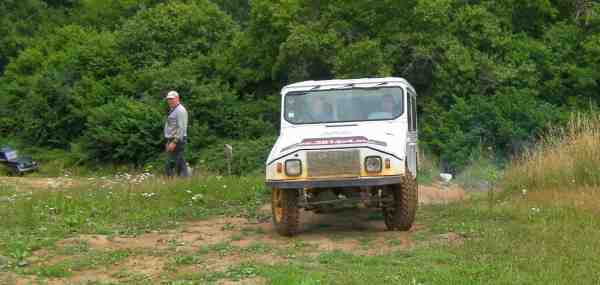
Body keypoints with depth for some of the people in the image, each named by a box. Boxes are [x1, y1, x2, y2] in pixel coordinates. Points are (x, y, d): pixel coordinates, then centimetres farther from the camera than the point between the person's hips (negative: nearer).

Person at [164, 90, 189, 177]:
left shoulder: (180, 110, -12)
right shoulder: (173, 110, 19)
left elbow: (181, 128, -20)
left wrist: (174, 142, -23)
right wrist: (169, 141, 21)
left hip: (177, 141, -10)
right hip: (172, 140, 10)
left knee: (169, 166, -12)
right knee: (180, 164, 10)